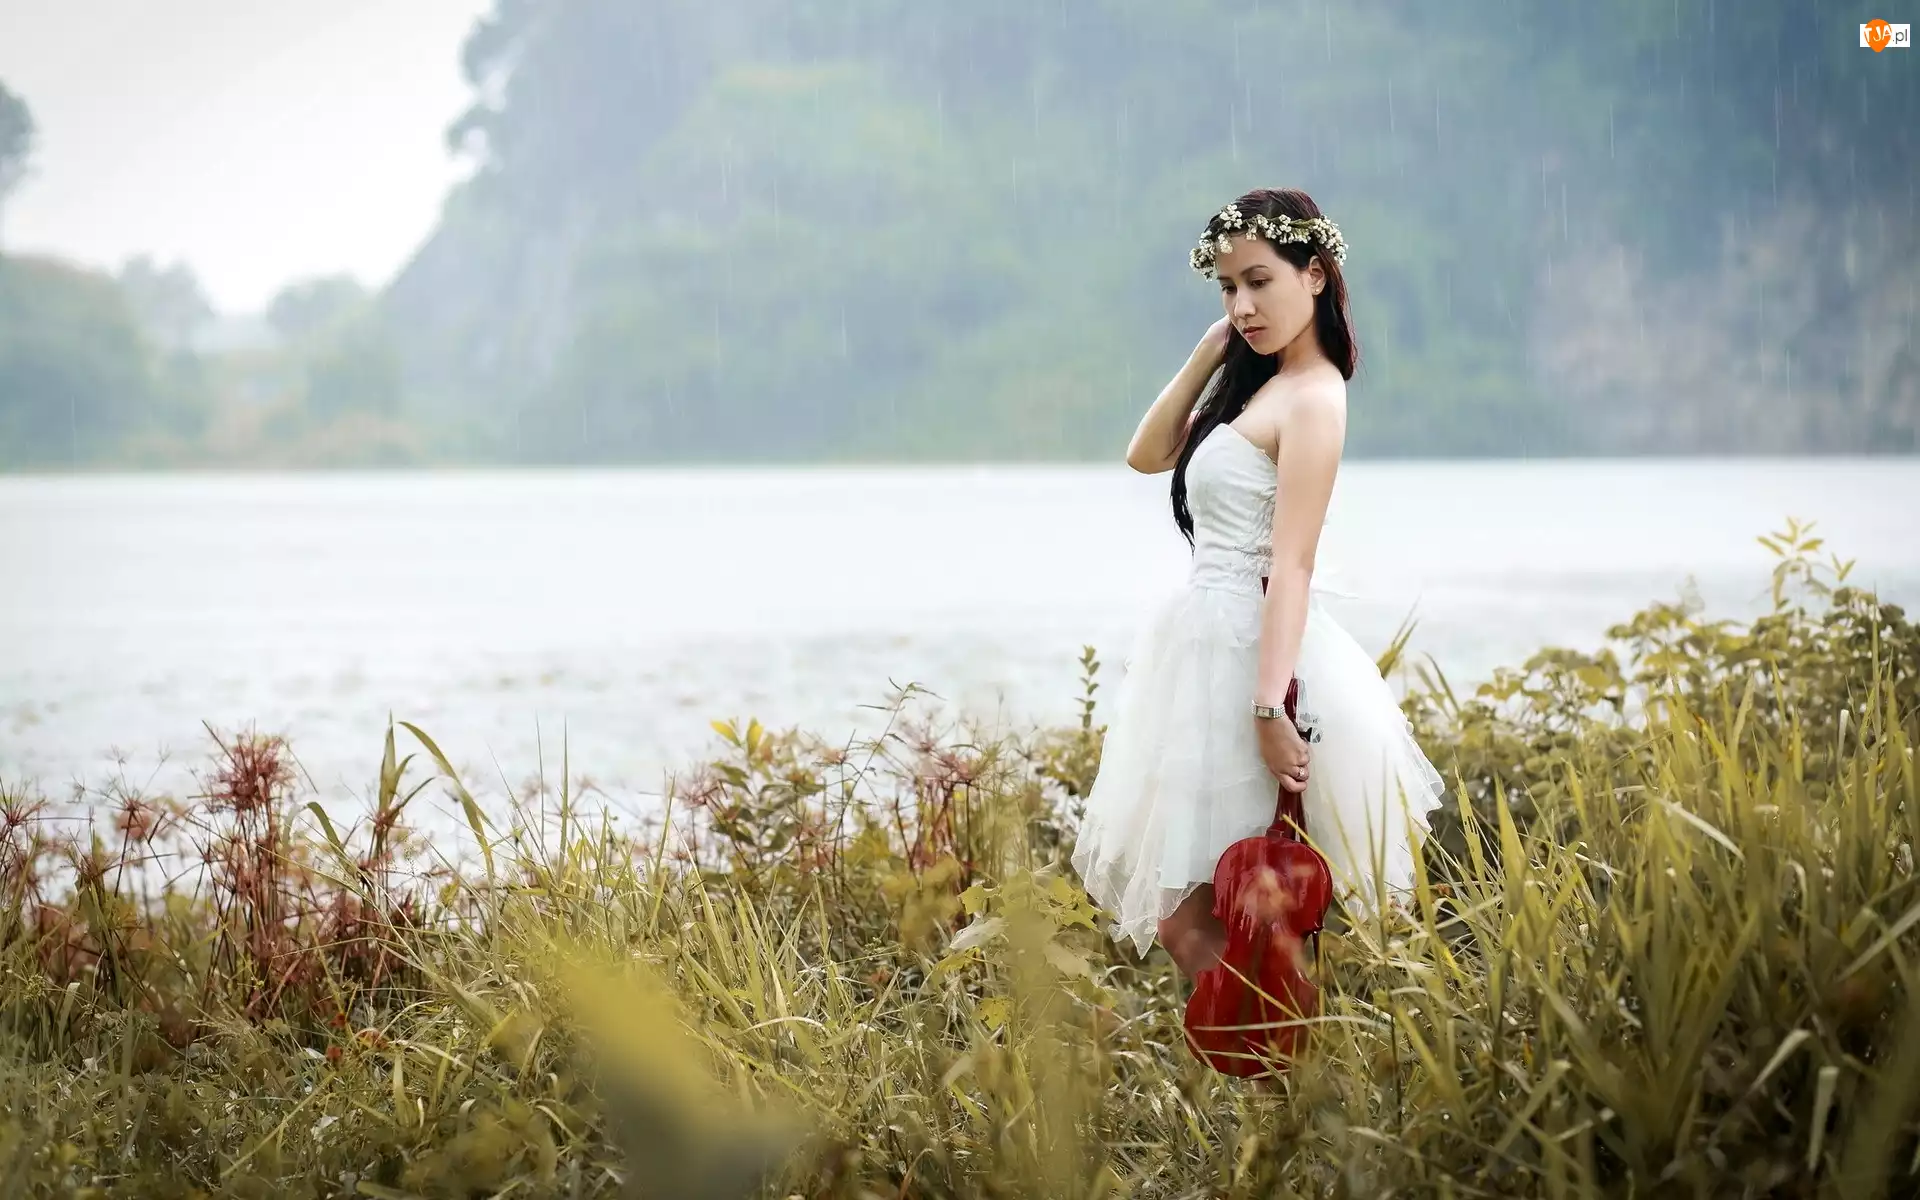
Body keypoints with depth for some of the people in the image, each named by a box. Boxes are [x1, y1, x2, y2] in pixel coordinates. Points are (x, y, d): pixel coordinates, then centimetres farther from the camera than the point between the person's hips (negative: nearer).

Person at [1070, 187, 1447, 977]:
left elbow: (1291, 565, -19)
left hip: (1248, 649, -10)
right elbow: (1147, 454, 18)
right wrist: (1208, 354, 10)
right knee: (1178, 906, 10)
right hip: (1209, 637, 10)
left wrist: (1268, 707, -24)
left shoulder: (1312, 400, -13)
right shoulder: (1258, 385, 15)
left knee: (1189, 914, -9)